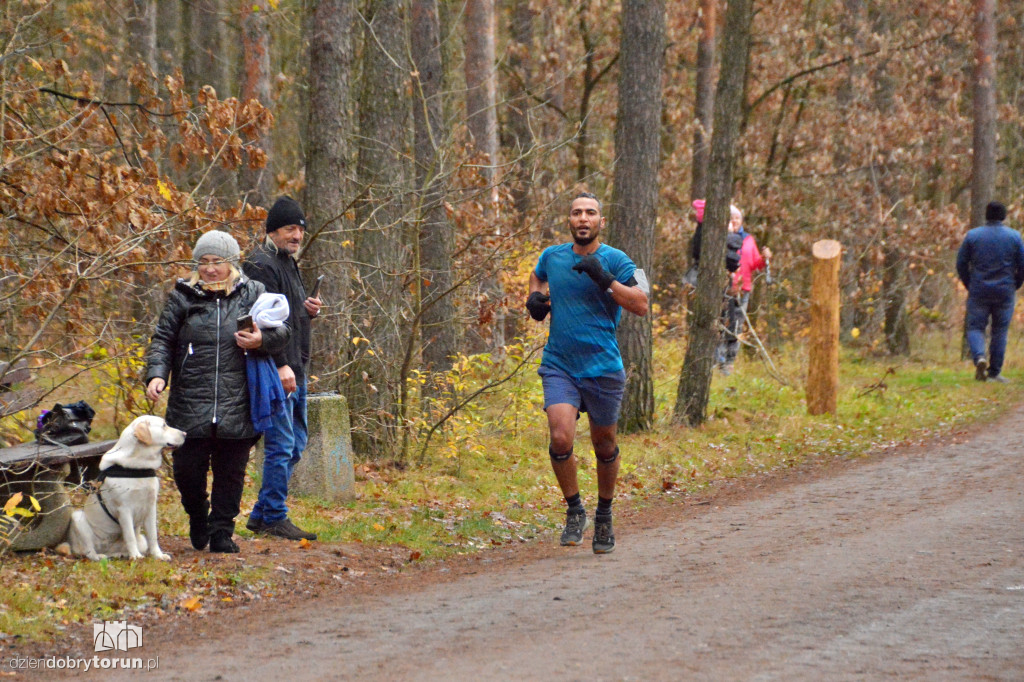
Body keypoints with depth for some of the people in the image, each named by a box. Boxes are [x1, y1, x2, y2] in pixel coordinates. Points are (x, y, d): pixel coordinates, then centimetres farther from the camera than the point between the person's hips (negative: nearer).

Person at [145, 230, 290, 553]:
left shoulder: (251, 293, 7)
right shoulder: (182, 297, 6)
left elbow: (283, 330, 10)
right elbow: (162, 341, 7)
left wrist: (263, 340, -11)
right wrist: (156, 374, -9)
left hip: (236, 406, 0)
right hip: (190, 407, 0)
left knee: (230, 472, 5)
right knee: (188, 470, 2)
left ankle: (222, 531, 19)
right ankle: (198, 518, 30)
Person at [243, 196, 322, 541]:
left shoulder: (288, 262, 20)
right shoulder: (261, 264, -12)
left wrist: (307, 310, 7)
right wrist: (281, 365, -25)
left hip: (294, 370, 11)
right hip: (275, 370, -11)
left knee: (295, 444, 13)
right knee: (281, 444, -9)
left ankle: (261, 513, 18)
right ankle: (274, 517, -4)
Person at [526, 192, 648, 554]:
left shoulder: (615, 261, -5)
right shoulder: (551, 256, 6)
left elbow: (641, 305, -15)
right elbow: (538, 277, 30)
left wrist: (604, 279, -24)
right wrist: (535, 297, 9)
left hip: (603, 368, -1)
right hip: (559, 365, 1)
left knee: (604, 445, 10)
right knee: (560, 439, -17)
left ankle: (604, 516, 32)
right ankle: (574, 511, 4)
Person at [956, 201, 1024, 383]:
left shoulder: (972, 236, 1)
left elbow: (961, 263, 2)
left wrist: (969, 285, 14)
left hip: (979, 291, 0)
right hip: (1005, 292, 0)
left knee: (975, 327, 5)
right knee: (1000, 331, 8)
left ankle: (979, 357, -23)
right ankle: (994, 372, 7)